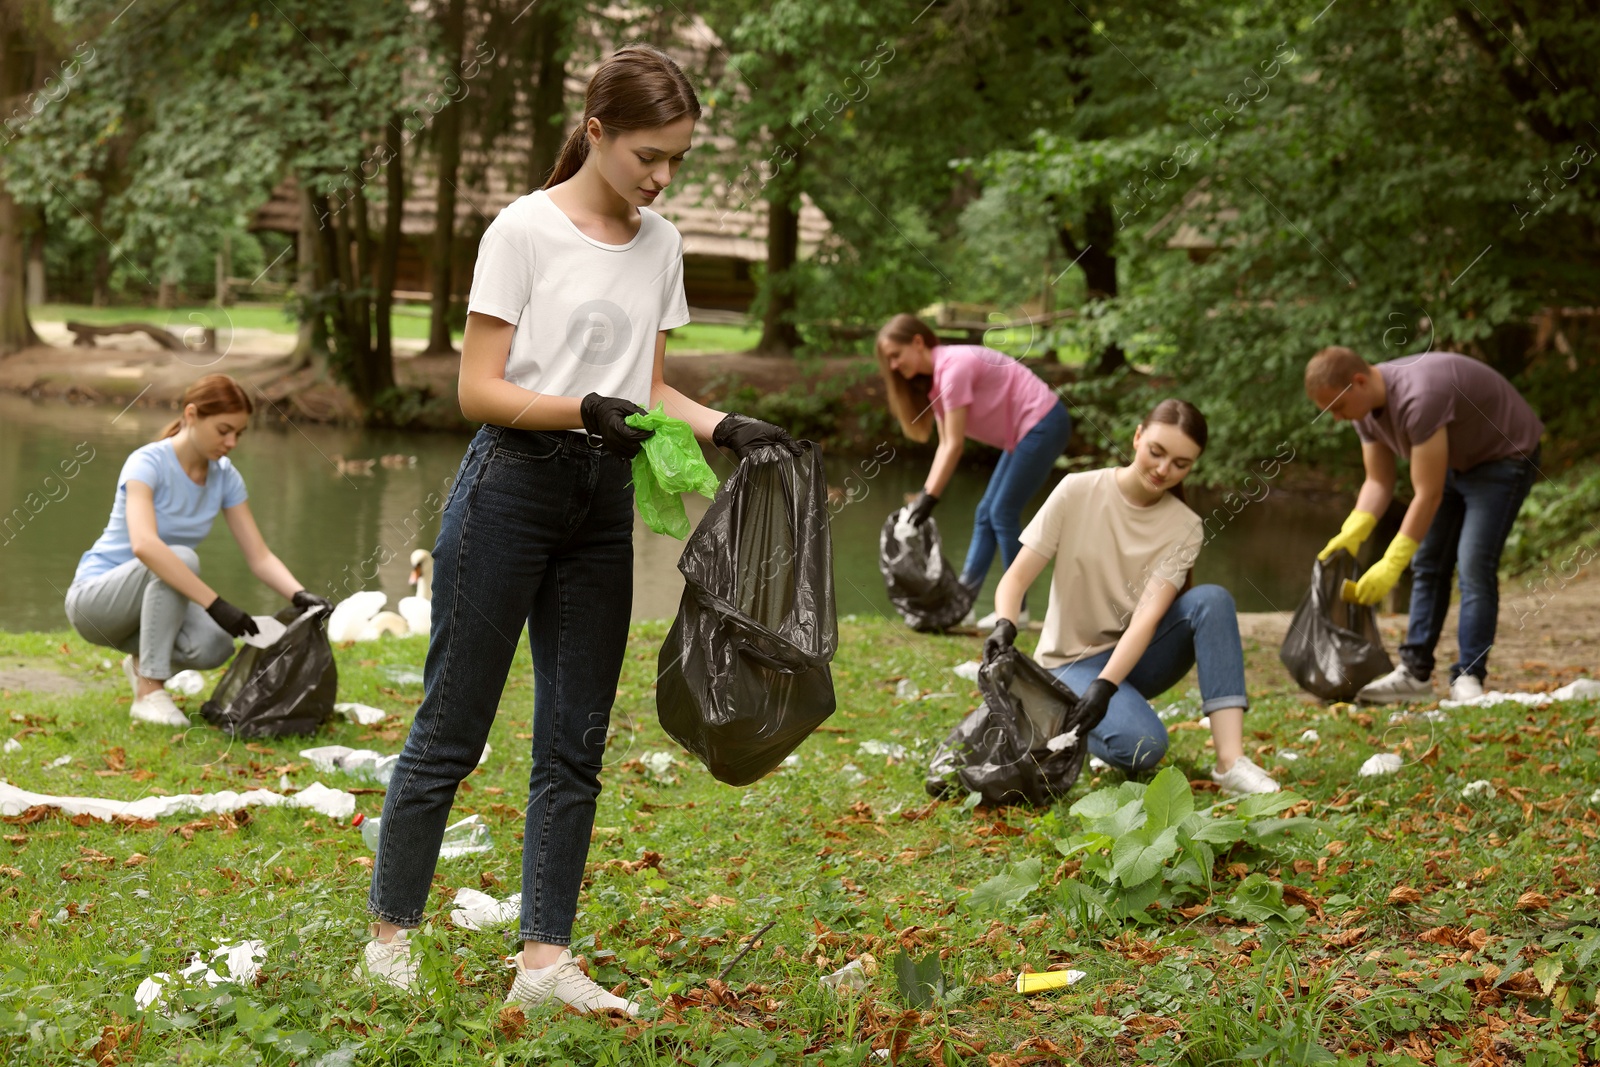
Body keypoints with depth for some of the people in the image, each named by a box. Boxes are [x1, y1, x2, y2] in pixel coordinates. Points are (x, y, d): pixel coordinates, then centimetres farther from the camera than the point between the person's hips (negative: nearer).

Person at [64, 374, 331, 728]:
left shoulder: (225, 477, -3)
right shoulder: (148, 463, -23)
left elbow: (259, 557, -6)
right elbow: (144, 545, -41)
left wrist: (300, 596, -26)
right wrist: (215, 604, -46)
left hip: (156, 598, 6)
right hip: (95, 598, -6)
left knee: (214, 646, -26)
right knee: (182, 559, -34)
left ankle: (144, 662, 8)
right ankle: (149, 692, -25)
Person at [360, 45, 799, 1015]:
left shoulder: (662, 246, 8)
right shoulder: (526, 230, -10)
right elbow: (479, 390, -12)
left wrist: (725, 427, -4)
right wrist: (585, 408, -27)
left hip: (604, 501, 6)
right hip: (511, 488, -6)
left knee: (576, 744, 6)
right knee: (452, 730, 1)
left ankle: (545, 960, 11)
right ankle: (393, 931, 15)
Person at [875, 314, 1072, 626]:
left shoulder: (953, 367, -22)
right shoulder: (933, 378, 7)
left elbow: (954, 445, -21)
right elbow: (945, 445, 7)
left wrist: (930, 498, -18)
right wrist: (925, 493, -1)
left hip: (1043, 424, -10)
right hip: (1024, 432, 10)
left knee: (1002, 513, -8)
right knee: (986, 514, 8)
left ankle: (1016, 609, -1)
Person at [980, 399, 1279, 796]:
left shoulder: (1184, 528, -7)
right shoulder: (1079, 492, -10)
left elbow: (1149, 616, -20)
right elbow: (1016, 577, -11)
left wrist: (1104, 686, -35)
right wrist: (1005, 626, -33)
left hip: (1135, 655, 3)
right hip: (1073, 660, -3)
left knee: (1212, 600, -26)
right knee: (1140, 746, -32)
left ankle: (1231, 761, -30)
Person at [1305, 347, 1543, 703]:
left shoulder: (1417, 398, -38)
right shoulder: (1364, 407, -9)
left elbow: (1428, 495, -35)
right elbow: (1378, 482, -3)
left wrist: (1392, 564, -34)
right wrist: (1350, 535, -20)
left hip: (1504, 456, -9)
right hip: (1454, 461, 9)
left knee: (1474, 565, -17)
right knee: (1428, 564, 4)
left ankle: (1468, 678, -14)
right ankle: (1415, 672, 7)